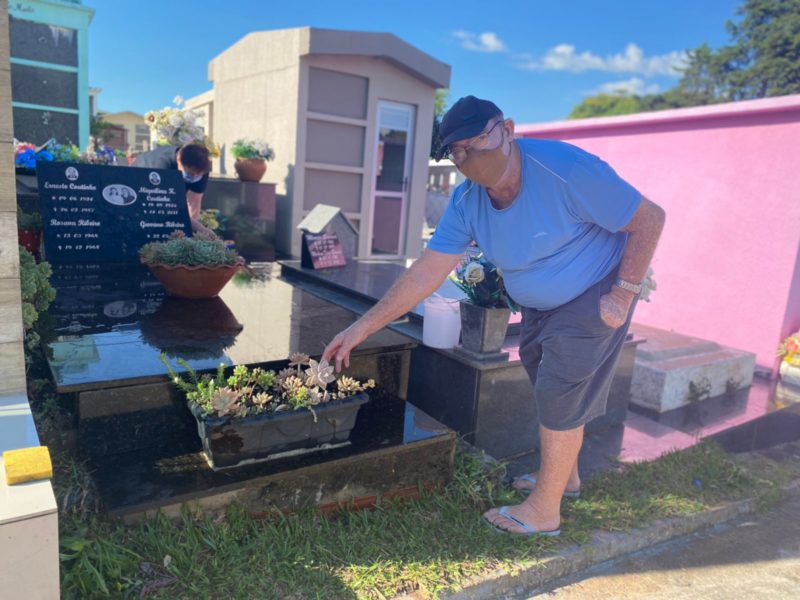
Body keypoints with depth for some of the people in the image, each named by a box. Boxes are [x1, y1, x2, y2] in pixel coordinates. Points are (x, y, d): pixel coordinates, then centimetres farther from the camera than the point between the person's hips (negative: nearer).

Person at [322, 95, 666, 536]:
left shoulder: (567, 170, -31)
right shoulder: (466, 201, -13)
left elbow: (649, 219, -22)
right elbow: (427, 272, -15)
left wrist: (622, 296, -22)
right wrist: (362, 327, -19)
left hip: (593, 297, -6)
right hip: (538, 305, 7)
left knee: (560, 397, -4)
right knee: (550, 388, 19)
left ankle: (544, 511, 15)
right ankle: (564, 474, 45)